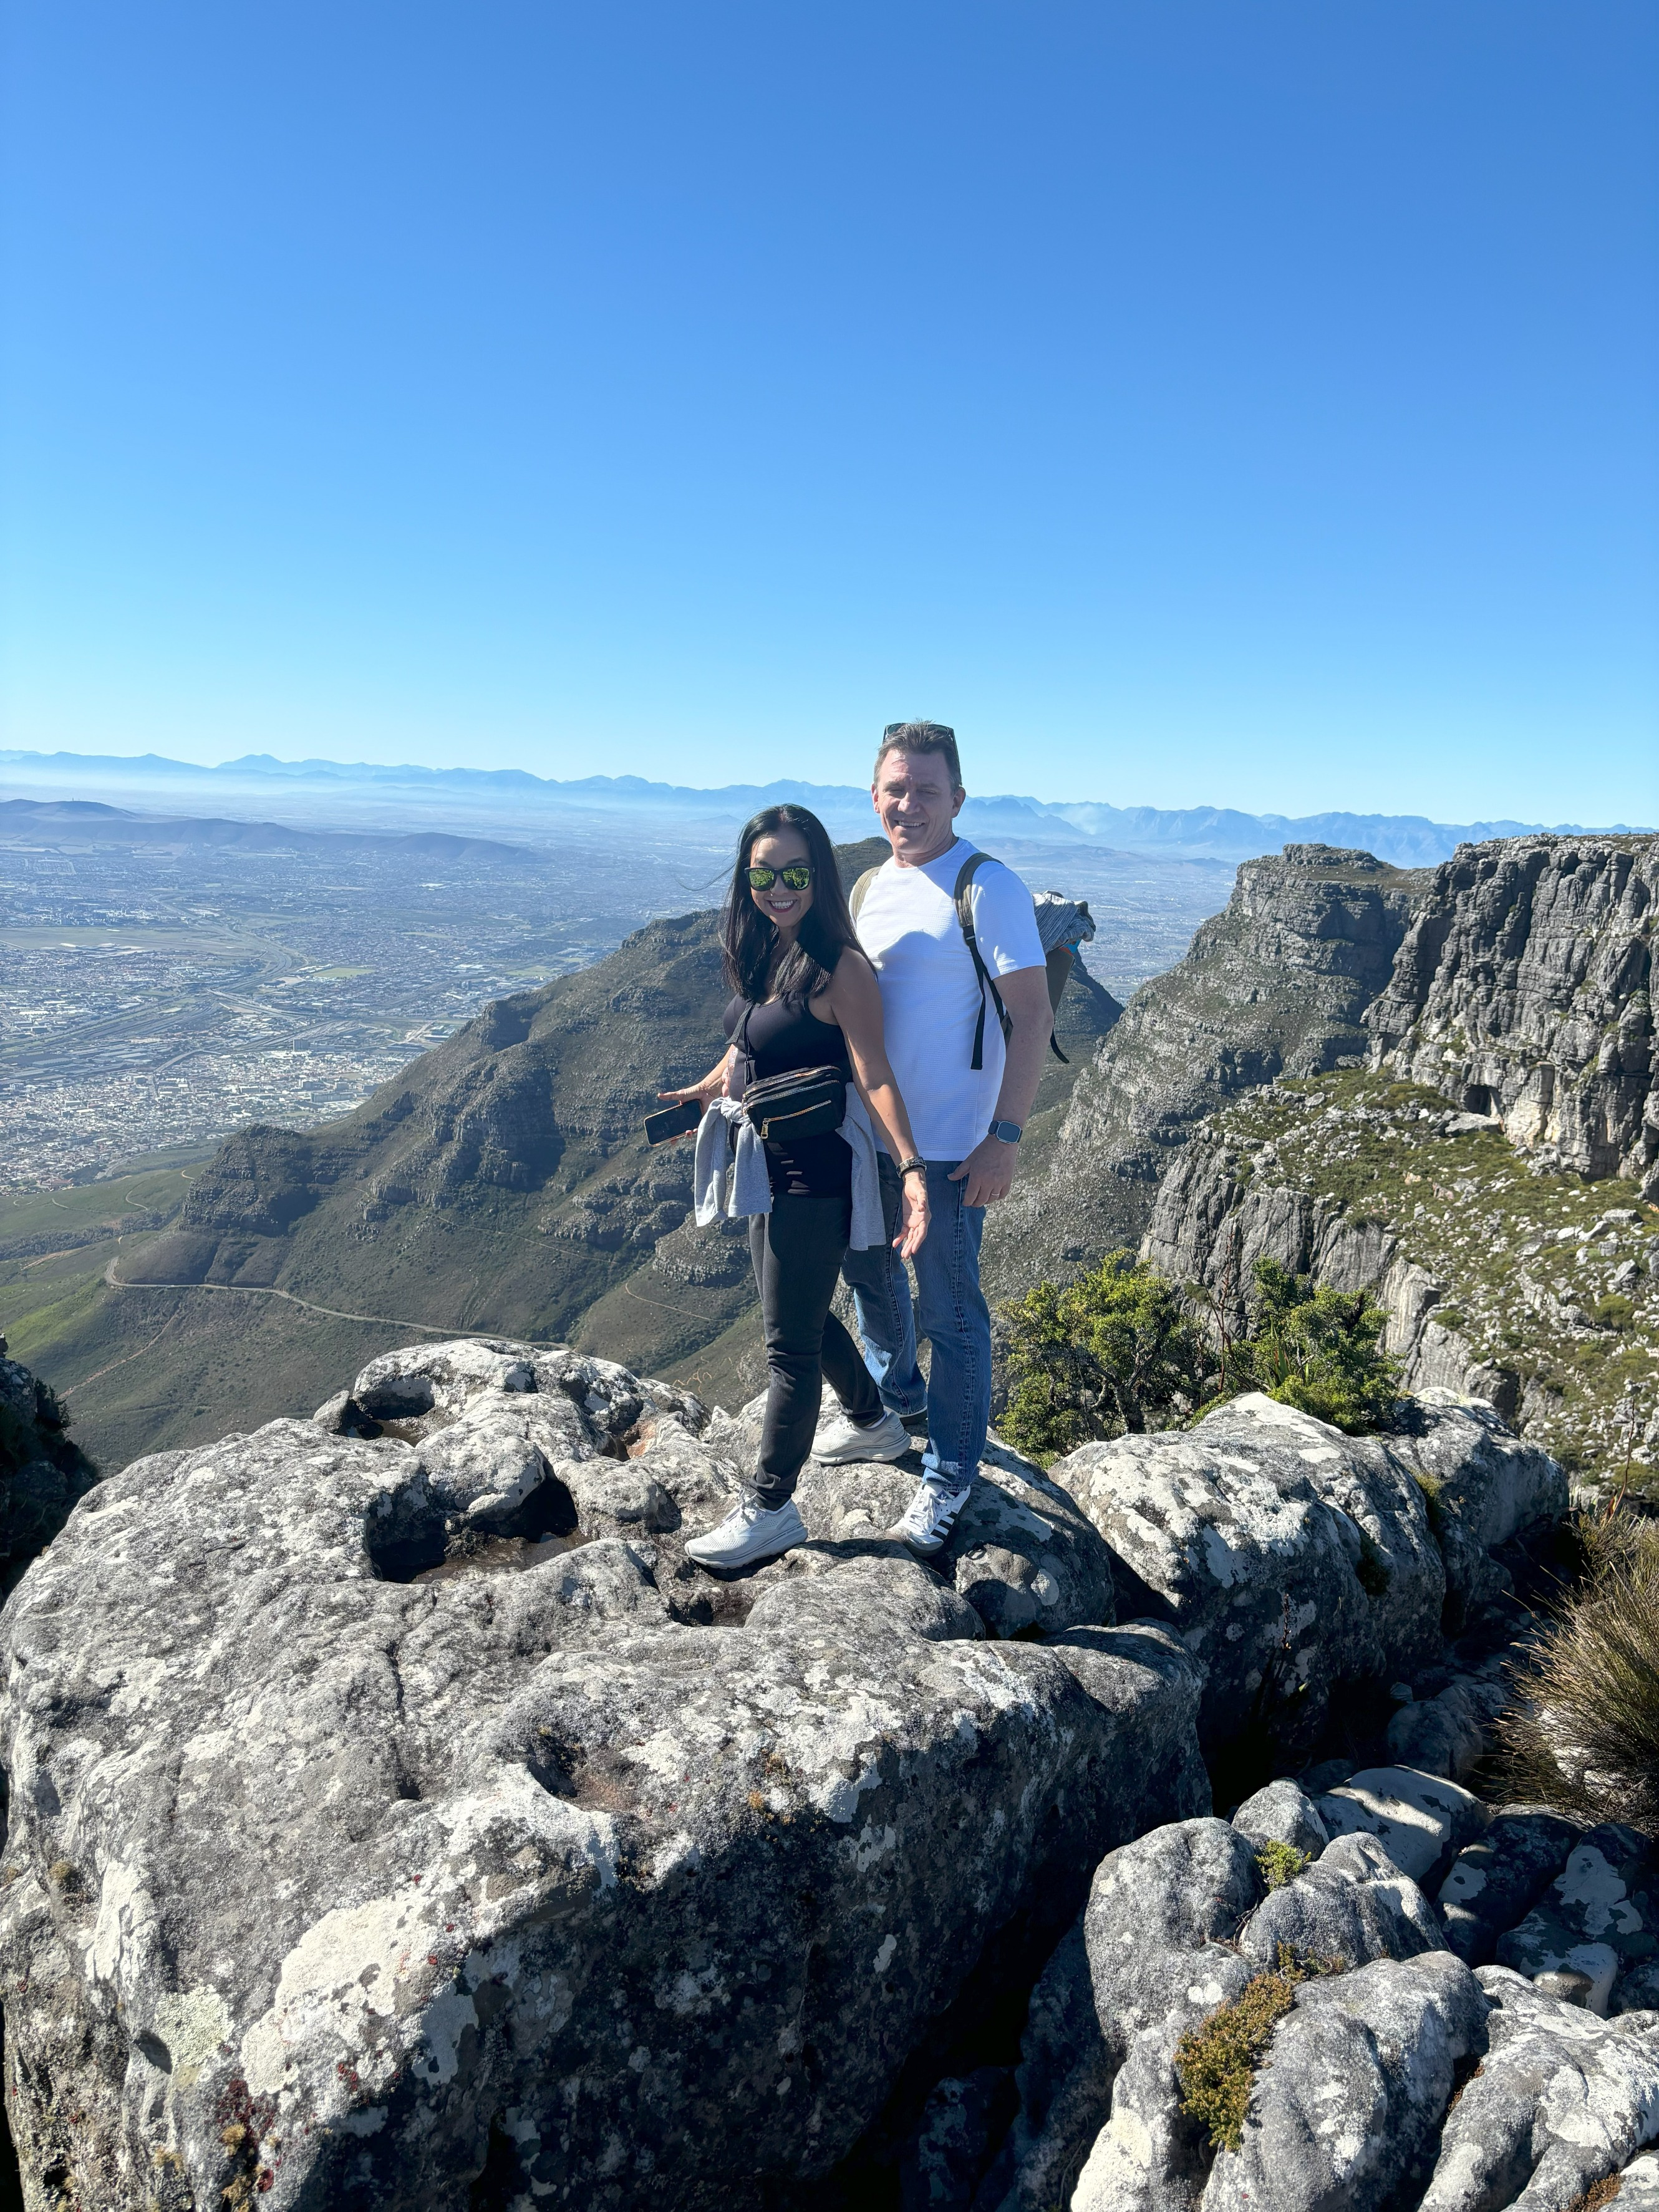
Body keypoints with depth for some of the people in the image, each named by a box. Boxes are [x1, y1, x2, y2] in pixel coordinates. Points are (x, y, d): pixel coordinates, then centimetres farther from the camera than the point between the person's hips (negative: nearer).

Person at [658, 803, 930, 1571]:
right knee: (799, 1315, 23)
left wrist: (909, 1169, -36)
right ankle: (873, 1423, 46)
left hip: (814, 1179, -9)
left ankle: (771, 1507, 17)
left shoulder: (840, 968, -18)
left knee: (789, 1343, 2)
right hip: (765, 1170, 9)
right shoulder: (759, 956, 5)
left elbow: (873, 1076, -24)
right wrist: (704, 1092, 33)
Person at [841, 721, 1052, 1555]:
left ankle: (951, 1473, 20)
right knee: (869, 1274, 23)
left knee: (949, 1311, 3)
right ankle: (895, 1396, 48)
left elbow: (1034, 1016, -16)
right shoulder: (868, 888, 8)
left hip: (948, 1146, -7)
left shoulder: (988, 889, -14)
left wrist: (1005, 1138, -21)